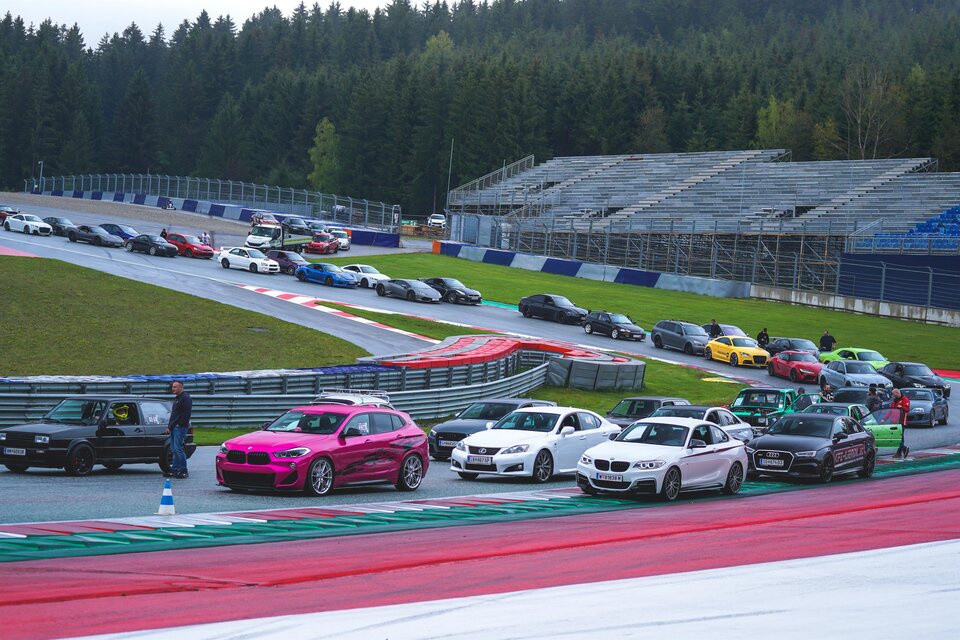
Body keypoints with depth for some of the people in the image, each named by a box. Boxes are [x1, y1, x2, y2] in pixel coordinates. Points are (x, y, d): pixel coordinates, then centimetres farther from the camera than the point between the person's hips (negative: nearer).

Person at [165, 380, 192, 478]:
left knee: (178, 448, -12)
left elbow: (186, 414, -18)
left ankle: (183, 470, -9)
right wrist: (169, 426, 19)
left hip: (180, 427, -10)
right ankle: (174, 469, 13)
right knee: (174, 449, 10)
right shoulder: (177, 398, 21)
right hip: (174, 428, 10)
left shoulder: (185, 398, -11)